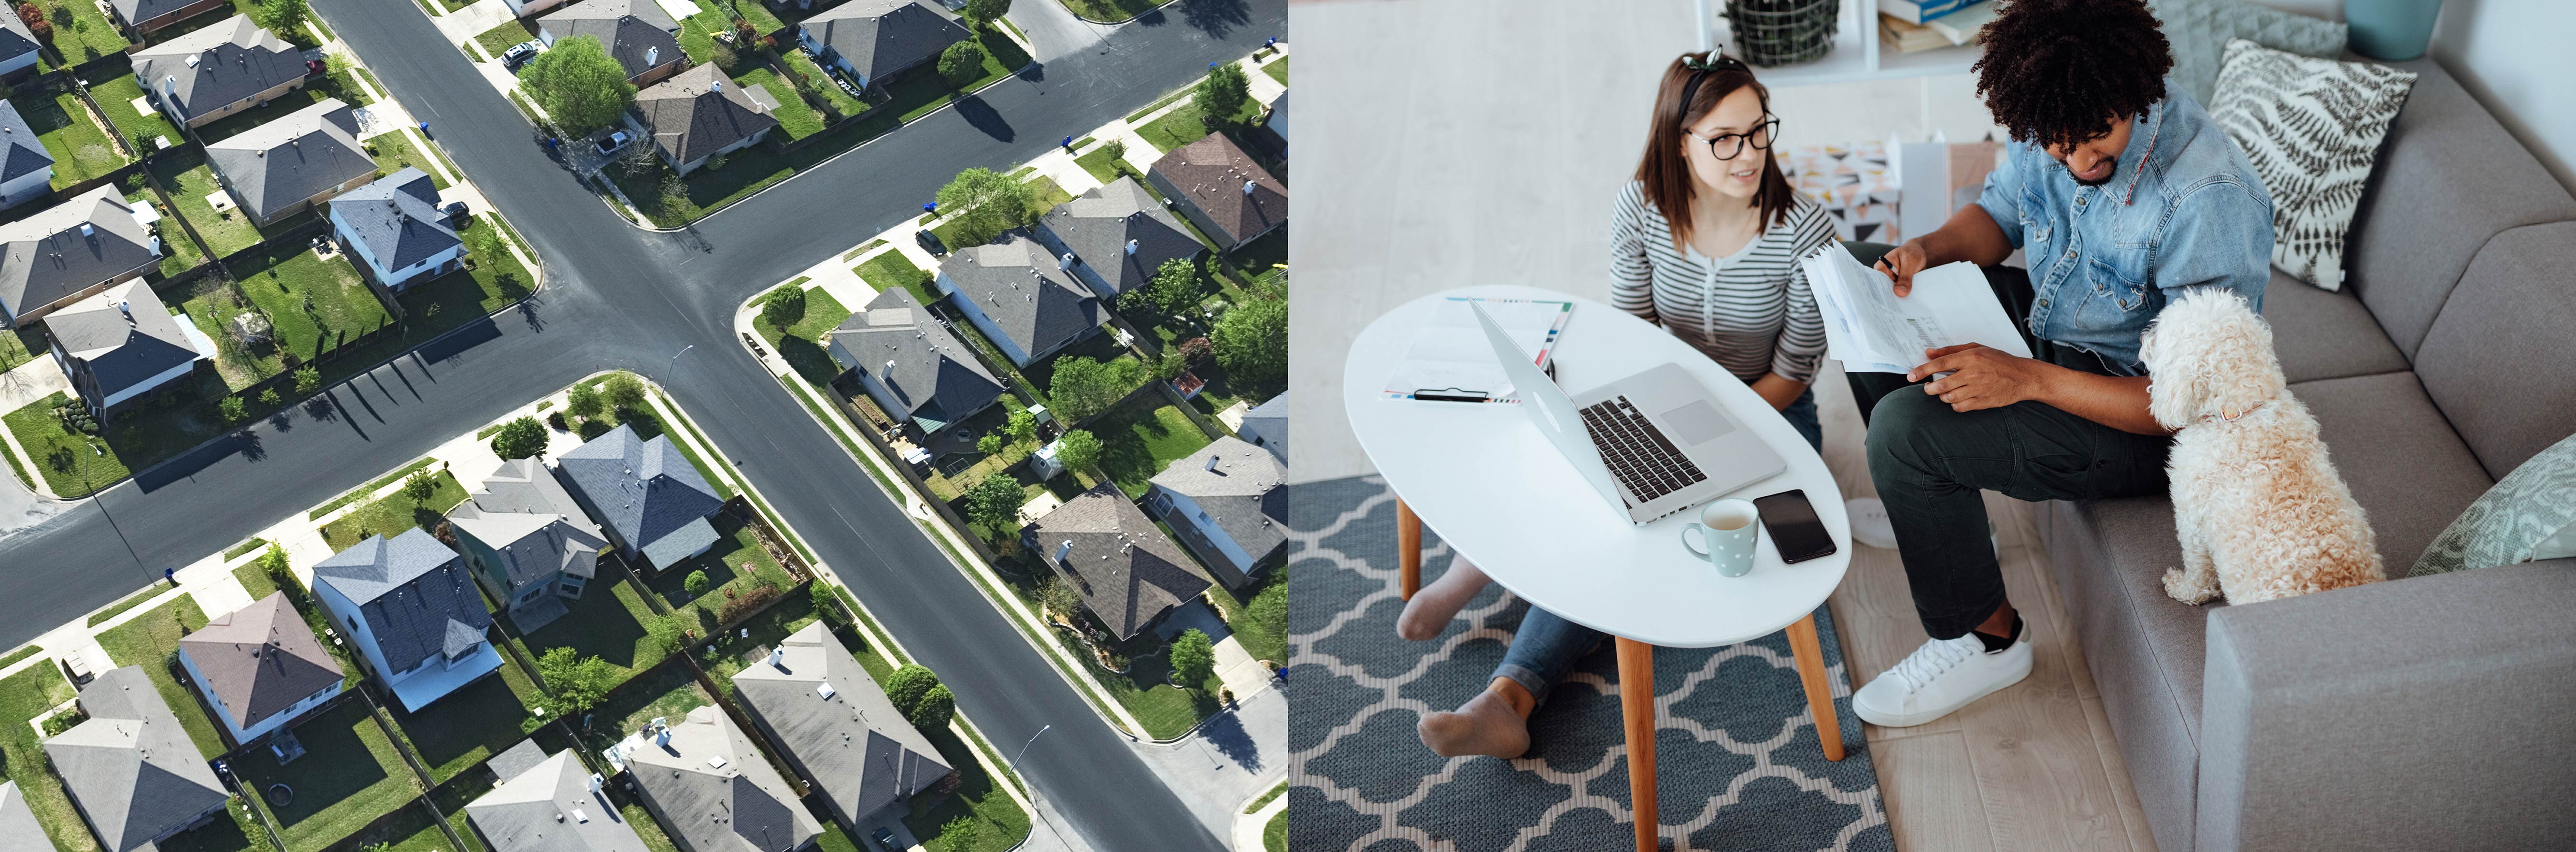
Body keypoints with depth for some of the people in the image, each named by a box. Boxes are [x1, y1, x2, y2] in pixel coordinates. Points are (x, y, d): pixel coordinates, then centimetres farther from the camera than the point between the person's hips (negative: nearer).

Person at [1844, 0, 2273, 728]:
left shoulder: (2209, 202, -35)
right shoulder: (2051, 128, -13)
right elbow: (2000, 213, 8)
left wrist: (2028, 379, -38)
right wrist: (1929, 249, -14)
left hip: (2137, 416, -8)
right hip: (2049, 321, 8)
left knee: (1907, 428, -24)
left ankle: (1986, 640, -2)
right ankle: (1924, 504, 30)